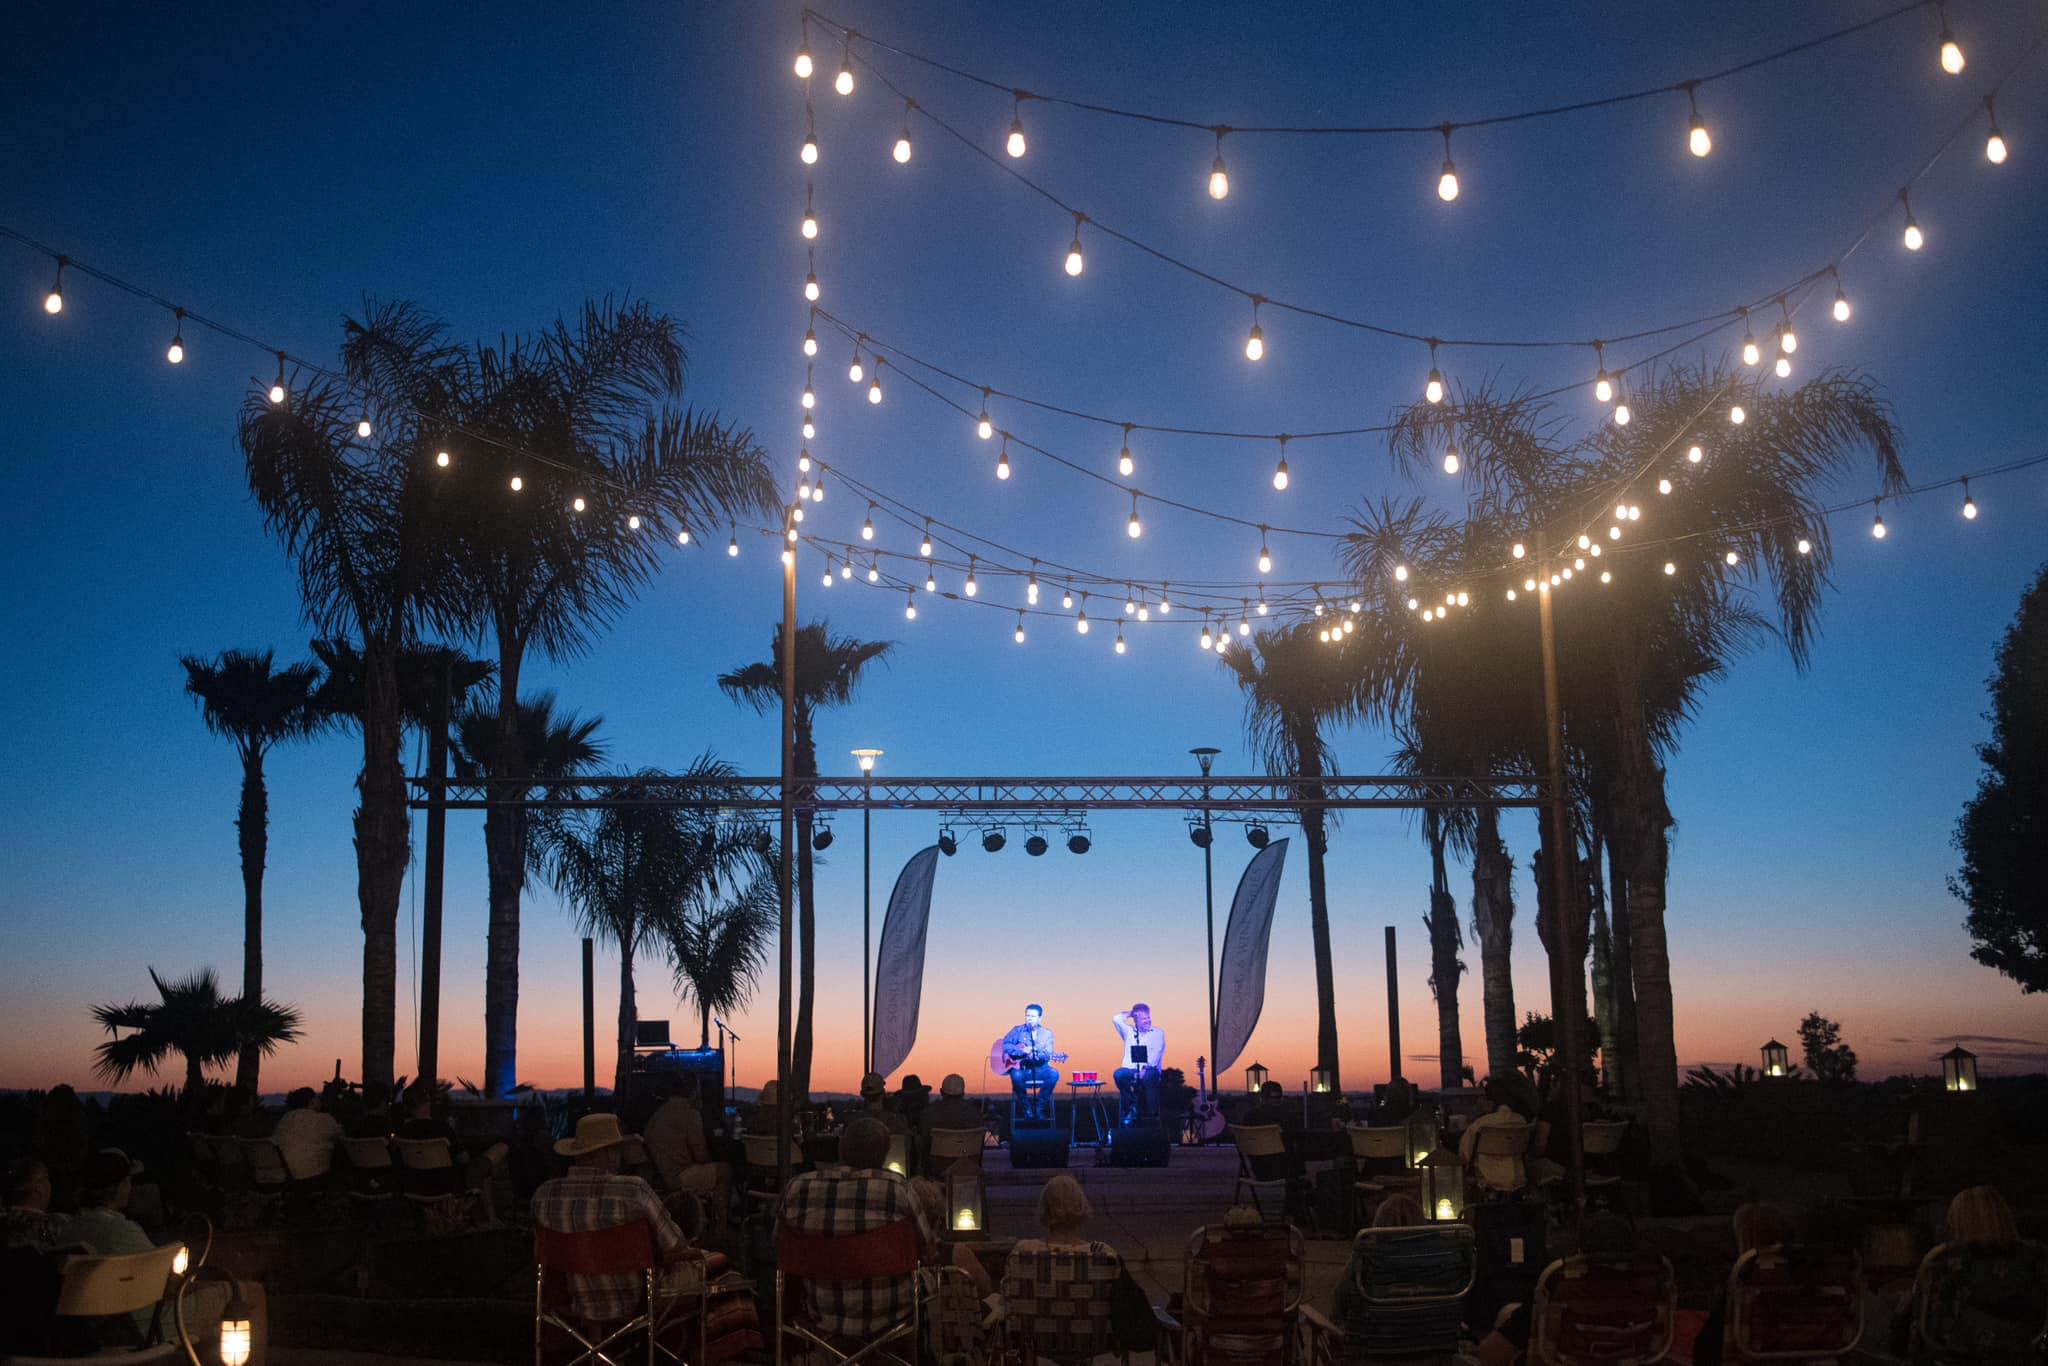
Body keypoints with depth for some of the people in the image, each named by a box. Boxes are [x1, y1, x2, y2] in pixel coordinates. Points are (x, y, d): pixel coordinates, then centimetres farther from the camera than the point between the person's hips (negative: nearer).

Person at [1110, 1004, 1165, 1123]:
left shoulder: (1158, 1032, 10)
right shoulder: (1129, 1031, 19)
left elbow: (1156, 1053, -5)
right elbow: (1116, 1019, 6)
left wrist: (1146, 1068, -19)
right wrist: (1130, 1013, 17)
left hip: (1149, 1070, -2)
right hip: (1130, 1070, 2)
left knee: (1148, 1076, -37)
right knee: (1119, 1074, -31)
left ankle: (1152, 1114, -25)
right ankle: (1132, 1107, -18)